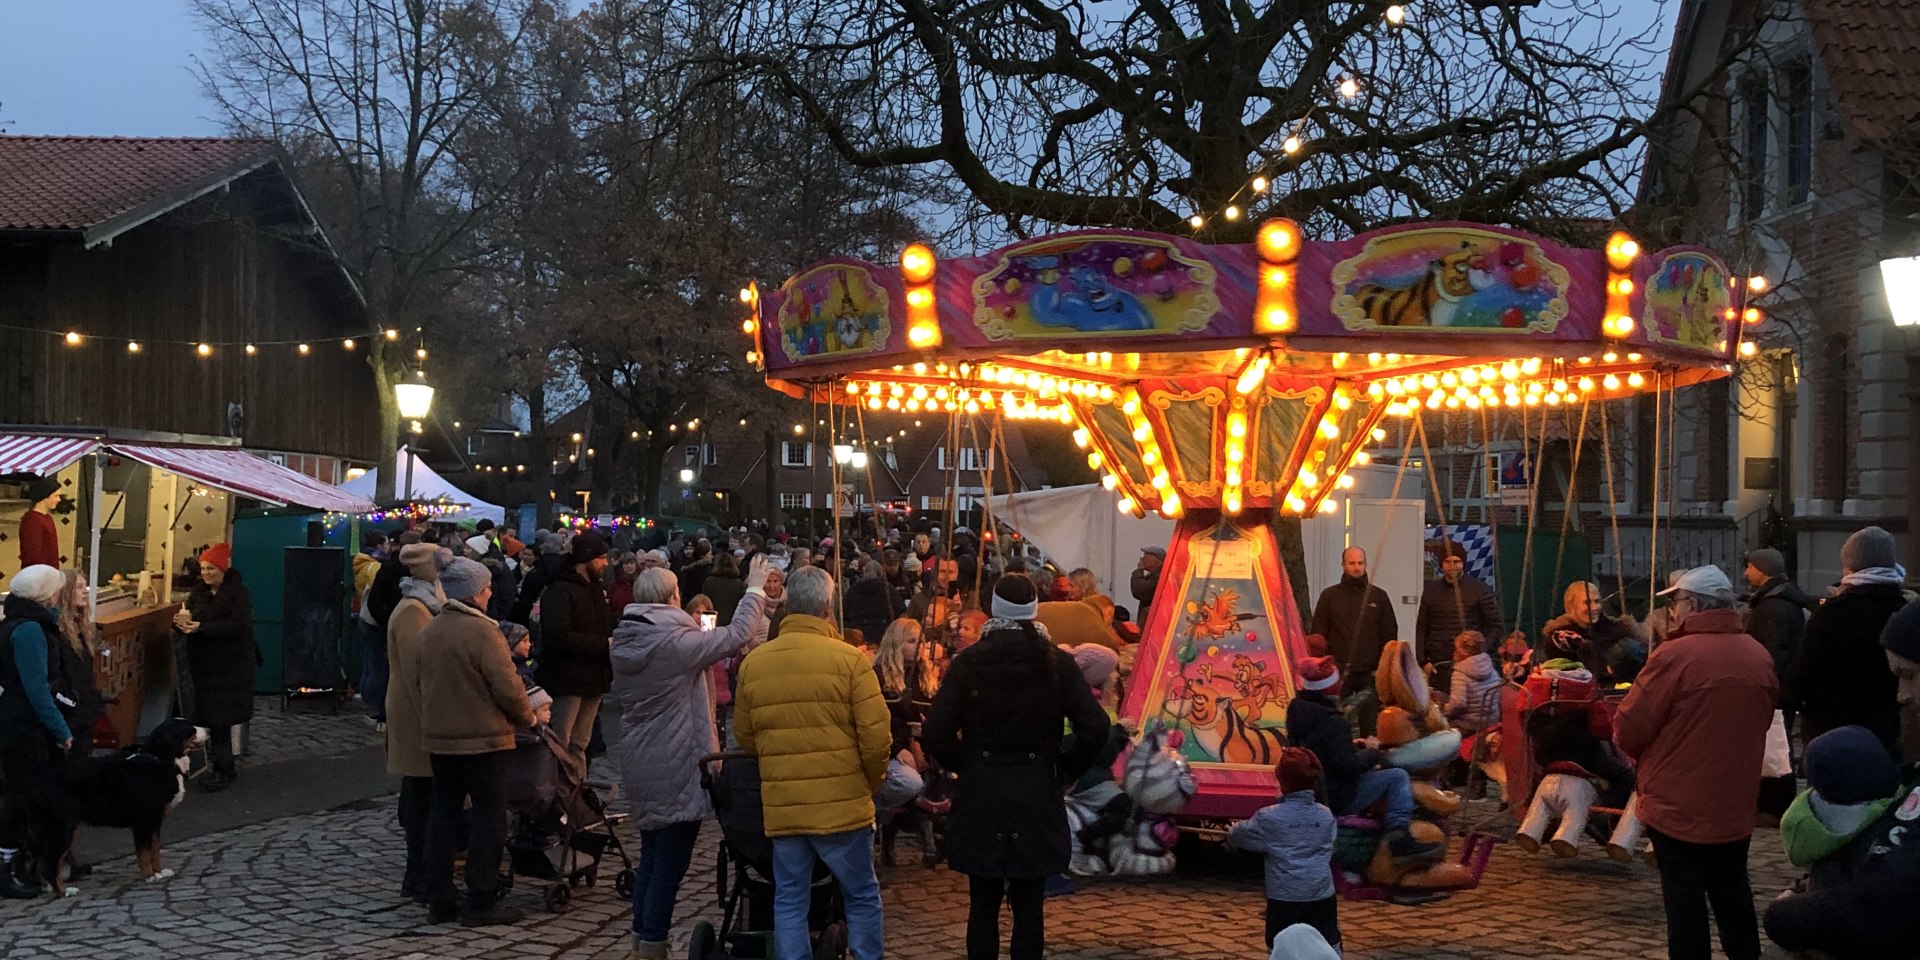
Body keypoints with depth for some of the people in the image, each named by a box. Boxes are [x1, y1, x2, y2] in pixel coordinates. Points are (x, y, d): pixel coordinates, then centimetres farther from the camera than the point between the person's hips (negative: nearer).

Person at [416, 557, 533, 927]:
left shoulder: (430, 630, 6)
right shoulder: (482, 631, -18)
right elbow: (507, 687, -19)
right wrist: (528, 717, -1)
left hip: (438, 739, 7)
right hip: (483, 739, -7)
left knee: (444, 814, 12)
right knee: (488, 818, 2)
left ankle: (439, 901, 14)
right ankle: (480, 903, 3)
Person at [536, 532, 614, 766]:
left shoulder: (595, 590, 19)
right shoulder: (560, 591, -12)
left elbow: (606, 629, 23)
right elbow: (559, 635, -24)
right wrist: (603, 644, -20)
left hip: (592, 679, 9)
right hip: (567, 678, -9)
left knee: (579, 745, 14)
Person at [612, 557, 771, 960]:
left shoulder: (624, 642, 4)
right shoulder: (675, 642, -19)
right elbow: (736, 636, -16)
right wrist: (755, 590, -2)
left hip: (640, 764, 8)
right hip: (676, 767, -8)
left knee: (652, 854, 18)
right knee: (671, 860, 0)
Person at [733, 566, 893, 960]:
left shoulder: (753, 662, 1)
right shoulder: (848, 659, -11)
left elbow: (744, 735, 10)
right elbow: (876, 734, -11)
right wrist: (873, 780, 7)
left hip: (780, 805, 3)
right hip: (842, 802, -3)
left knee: (789, 901, 11)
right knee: (861, 897, 11)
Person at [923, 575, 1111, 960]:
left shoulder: (967, 663, -5)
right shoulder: (1057, 663, -3)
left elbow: (935, 734, -11)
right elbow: (1095, 730, -9)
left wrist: (962, 765, 7)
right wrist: (1065, 768, 6)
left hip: (979, 798, 0)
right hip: (1037, 798, 0)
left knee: (983, 905, 8)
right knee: (1029, 907, 6)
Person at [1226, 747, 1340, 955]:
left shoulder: (1269, 818, -9)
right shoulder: (1326, 816, 2)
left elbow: (1239, 835, 4)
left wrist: (1231, 836, 29)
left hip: (1284, 899, -4)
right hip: (1323, 897, 4)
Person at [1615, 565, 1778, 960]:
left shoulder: (1676, 655, -18)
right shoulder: (1760, 657, 0)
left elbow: (1628, 729, -15)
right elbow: (1760, 722, 12)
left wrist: (1645, 755, 6)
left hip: (1679, 806, -6)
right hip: (1735, 806, 6)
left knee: (1685, 901, 4)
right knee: (1733, 895, 19)